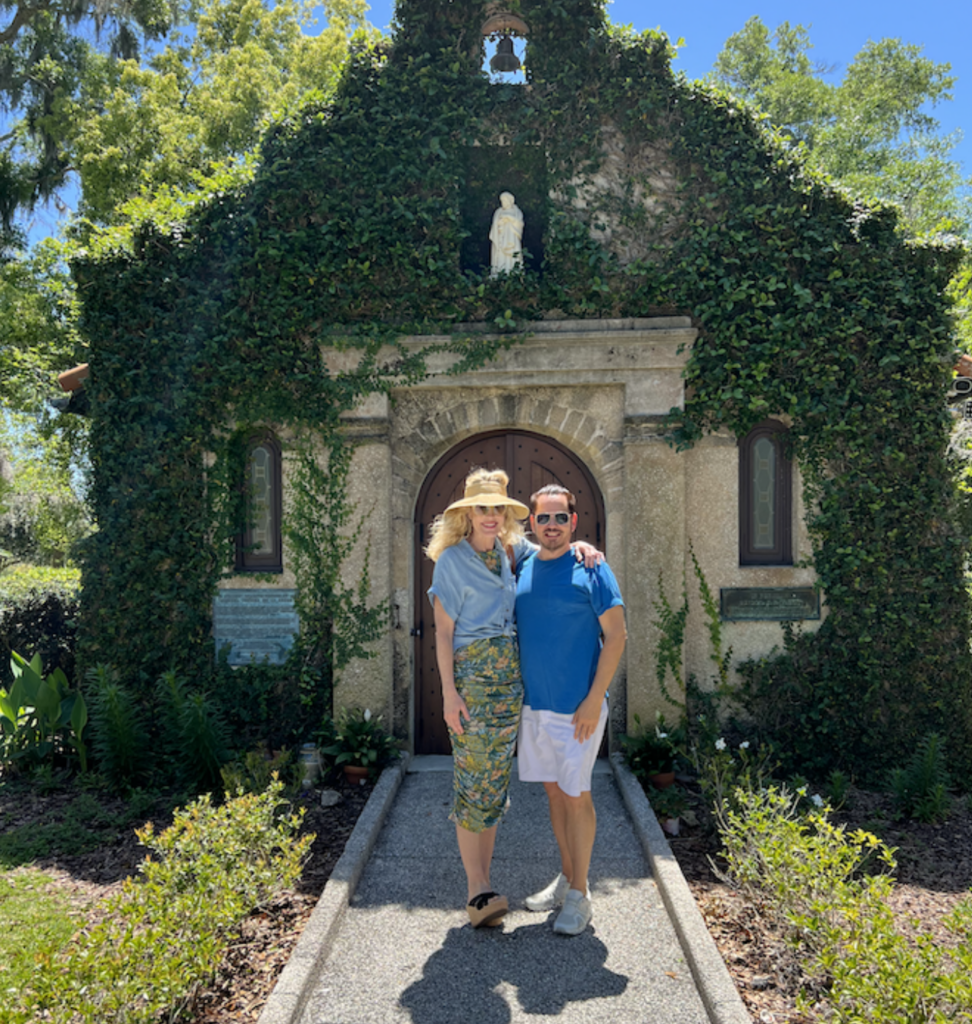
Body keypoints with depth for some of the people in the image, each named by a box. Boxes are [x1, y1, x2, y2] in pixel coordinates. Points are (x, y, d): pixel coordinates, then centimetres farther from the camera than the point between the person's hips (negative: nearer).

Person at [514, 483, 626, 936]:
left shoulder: (591, 568, -10)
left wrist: (594, 699, -16)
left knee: (576, 796, 3)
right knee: (553, 791, 16)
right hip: (534, 704, 6)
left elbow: (615, 635, -11)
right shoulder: (523, 569, 6)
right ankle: (566, 878, 33)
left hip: (577, 708, -5)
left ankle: (579, 896, 19)